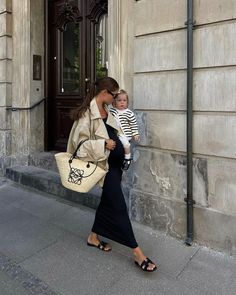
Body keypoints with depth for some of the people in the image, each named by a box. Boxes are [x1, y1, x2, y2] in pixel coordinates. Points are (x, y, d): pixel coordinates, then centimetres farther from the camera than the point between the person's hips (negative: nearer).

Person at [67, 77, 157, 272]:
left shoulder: (106, 109, 8)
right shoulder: (87, 113, -18)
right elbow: (80, 141, -19)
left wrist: (123, 144, 8)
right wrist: (104, 144, -22)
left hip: (116, 162, 9)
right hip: (106, 164, -9)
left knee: (108, 201, 17)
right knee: (119, 206, -4)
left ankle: (94, 237, 35)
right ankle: (137, 252, 5)